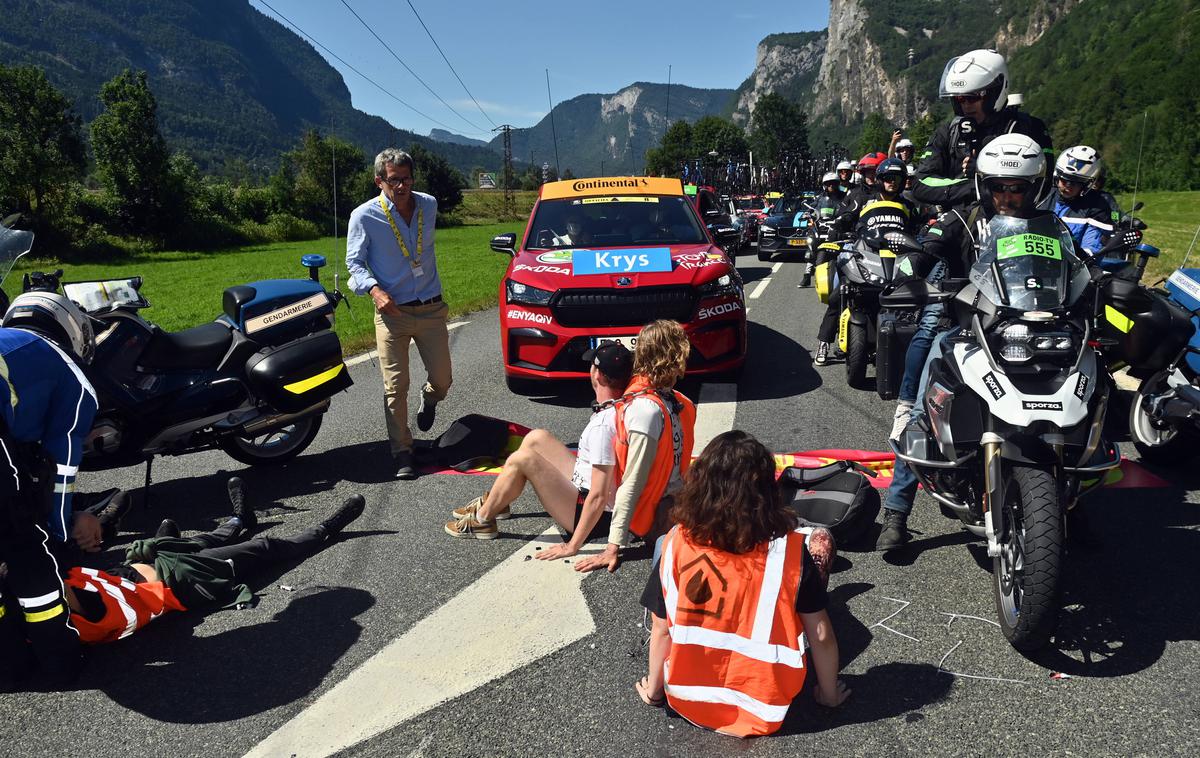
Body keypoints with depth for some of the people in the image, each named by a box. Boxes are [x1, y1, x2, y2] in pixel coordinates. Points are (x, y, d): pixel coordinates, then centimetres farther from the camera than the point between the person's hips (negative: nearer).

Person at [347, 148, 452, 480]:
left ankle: (429, 397, 44)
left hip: (431, 308, 3)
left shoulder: (429, 205, 5)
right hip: (392, 312, -3)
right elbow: (354, 262, -2)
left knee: (442, 379, 7)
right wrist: (374, 290, -20)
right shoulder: (364, 216, -7)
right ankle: (402, 453, 9)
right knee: (395, 386, -4)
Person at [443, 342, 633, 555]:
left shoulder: (602, 425, -29)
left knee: (521, 459, -15)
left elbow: (598, 497, -29)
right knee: (536, 438, 10)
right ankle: (494, 503, 24)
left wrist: (572, 546, -24)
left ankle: (482, 520, 6)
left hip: (596, 518, -9)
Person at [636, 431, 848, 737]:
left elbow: (661, 628, -9)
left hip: (689, 701, 1)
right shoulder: (790, 549, -21)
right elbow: (820, 635, -11)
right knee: (821, 540, 9)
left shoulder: (677, 543, -19)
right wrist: (829, 695, 8)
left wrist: (654, 690, 10)